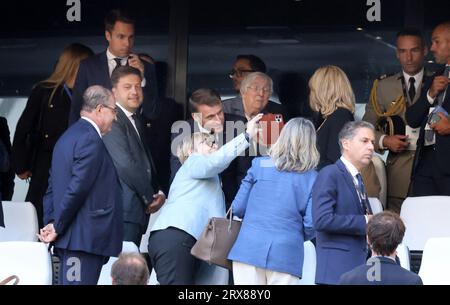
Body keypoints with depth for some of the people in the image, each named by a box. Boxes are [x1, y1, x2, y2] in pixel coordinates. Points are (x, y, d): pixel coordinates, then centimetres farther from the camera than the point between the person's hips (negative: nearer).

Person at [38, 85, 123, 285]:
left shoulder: (67, 137, 20)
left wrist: (51, 222, 10)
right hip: (85, 238, -10)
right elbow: (78, 186, -19)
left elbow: (52, 188, 18)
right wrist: (57, 227, -12)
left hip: (69, 237, 10)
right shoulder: (90, 139, -12)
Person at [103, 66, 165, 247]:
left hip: (137, 212, 9)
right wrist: (150, 197, -8)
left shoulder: (136, 121, 22)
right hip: (123, 212, -9)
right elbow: (125, 165, -17)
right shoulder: (113, 120, -10)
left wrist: (159, 193, 5)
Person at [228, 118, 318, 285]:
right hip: (286, 254, -1)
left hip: (250, 249, 1)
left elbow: (238, 208, 4)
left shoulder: (259, 165, 3)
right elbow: (311, 223, -4)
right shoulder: (311, 177, 1)